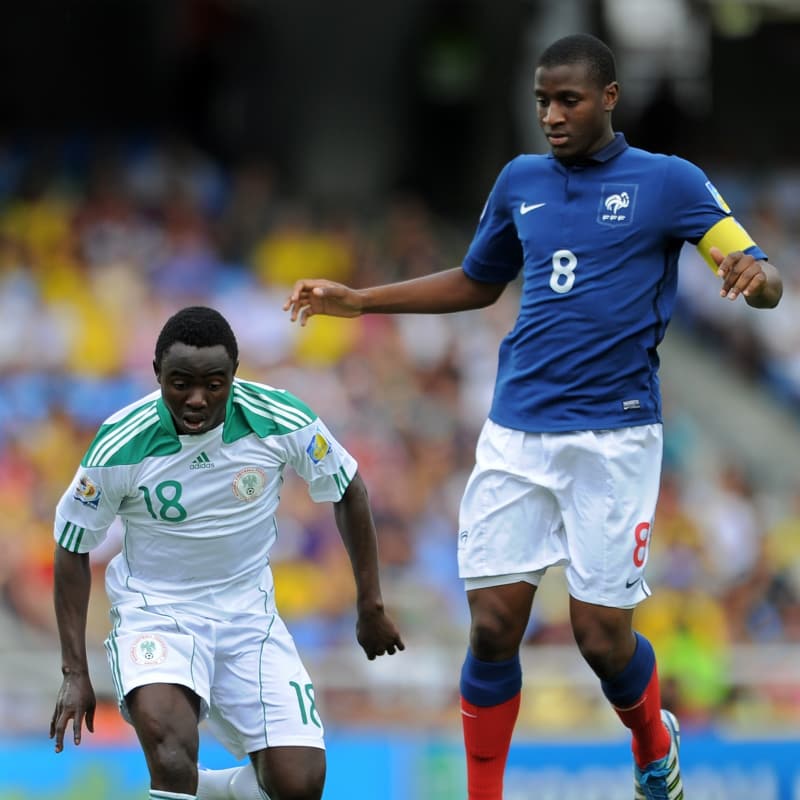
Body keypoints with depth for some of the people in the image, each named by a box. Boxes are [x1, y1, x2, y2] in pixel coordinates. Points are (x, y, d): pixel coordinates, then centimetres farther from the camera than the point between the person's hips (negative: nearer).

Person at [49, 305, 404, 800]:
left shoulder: (280, 421, -15)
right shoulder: (120, 446, -18)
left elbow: (349, 491, 4)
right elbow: (73, 549, -4)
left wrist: (371, 606, 9)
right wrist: (76, 672, -6)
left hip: (249, 613, 3)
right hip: (155, 611, -3)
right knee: (170, 742, -35)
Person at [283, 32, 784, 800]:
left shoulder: (669, 182, -2)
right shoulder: (520, 181, 11)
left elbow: (764, 278, -6)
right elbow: (476, 283, 26)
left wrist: (753, 276, -31)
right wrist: (357, 300, 20)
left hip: (614, 437, -4)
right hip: (516, 433, 4)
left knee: (601, 636, -3)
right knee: (493, 627, -4)